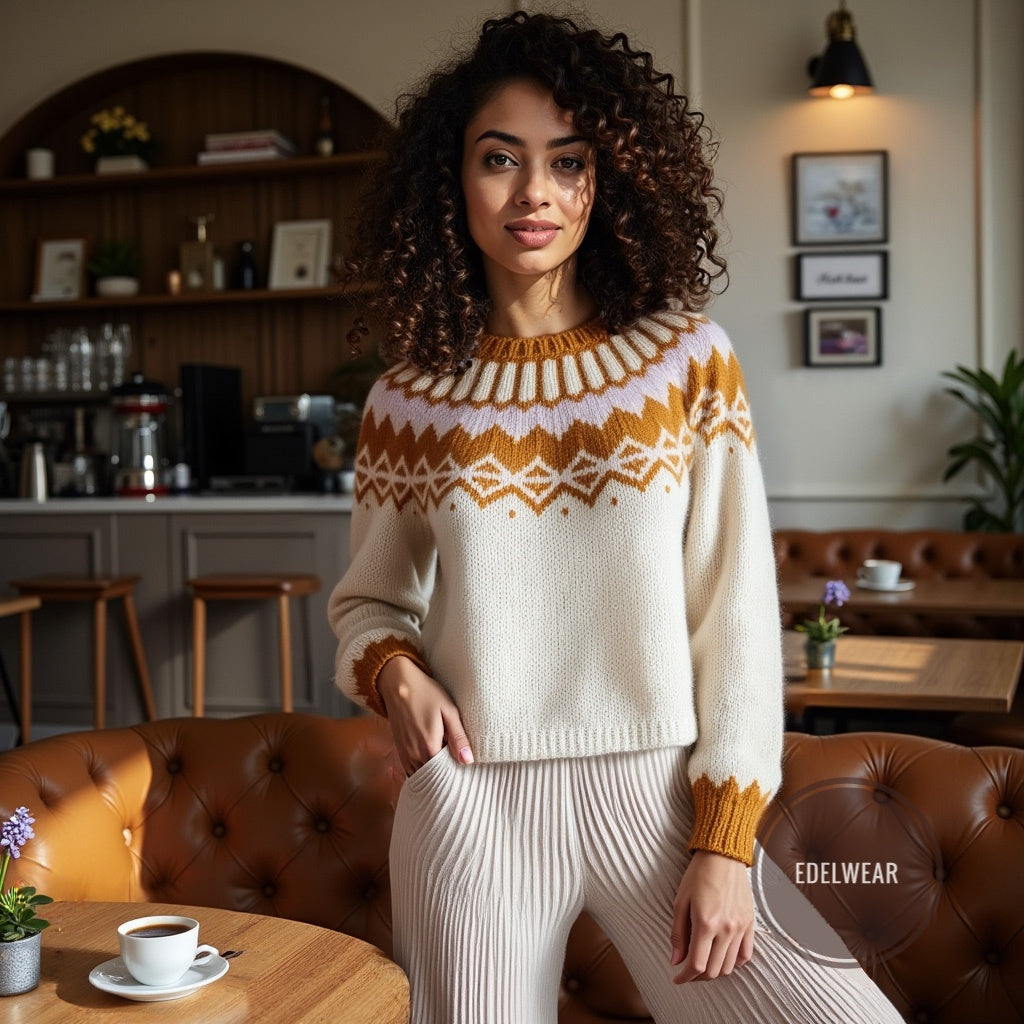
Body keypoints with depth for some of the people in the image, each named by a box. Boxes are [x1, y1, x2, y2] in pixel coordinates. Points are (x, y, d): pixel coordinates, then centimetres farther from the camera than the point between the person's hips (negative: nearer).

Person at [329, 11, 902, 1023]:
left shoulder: (687, 359, 0)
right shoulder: (407, 400, 3)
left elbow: (736, 610, -2)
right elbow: (366, 600, 15)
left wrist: (725, 841, -7)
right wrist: (393, 674, -7)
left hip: (655, 791, 0)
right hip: (471, 801, 1)